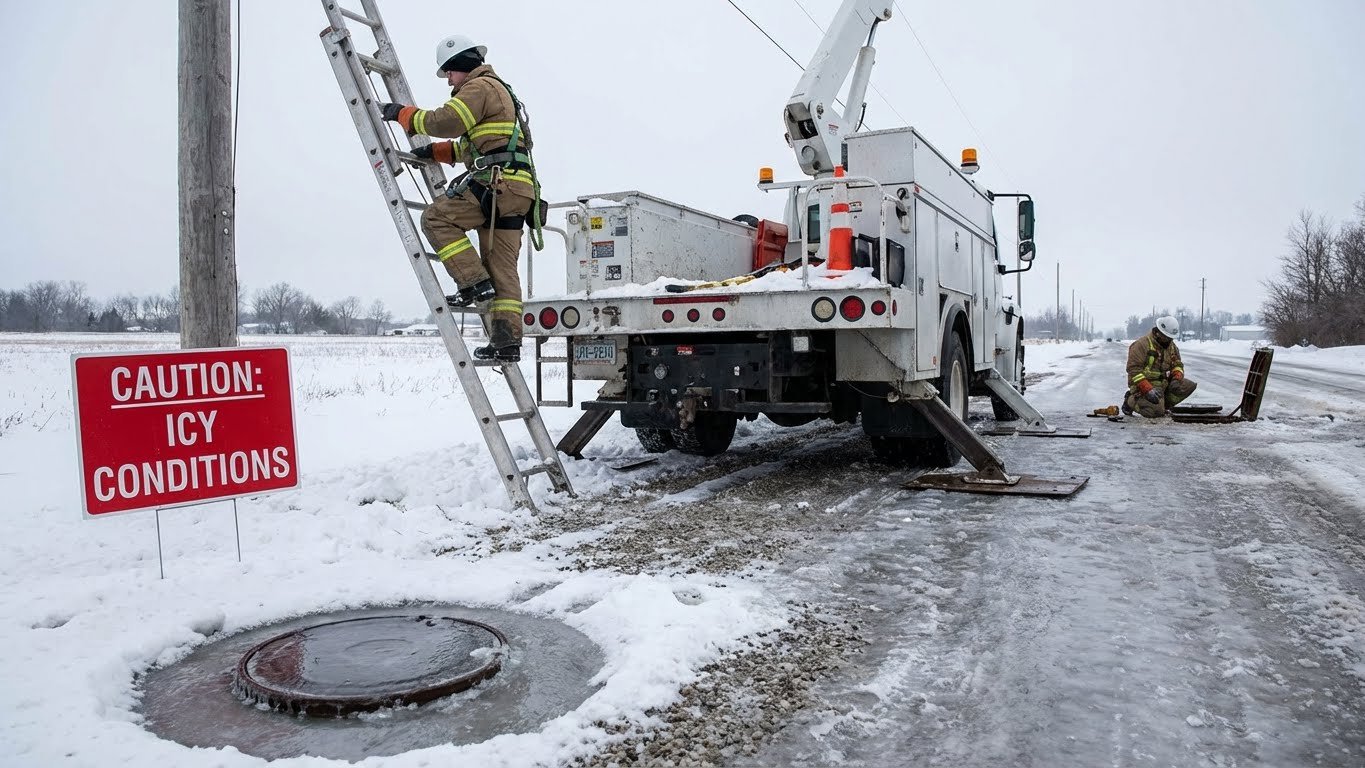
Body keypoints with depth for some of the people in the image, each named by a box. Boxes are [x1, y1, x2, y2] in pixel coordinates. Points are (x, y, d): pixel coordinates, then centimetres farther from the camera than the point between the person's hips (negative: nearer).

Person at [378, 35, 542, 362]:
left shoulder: (480, 86, 0)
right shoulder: (499, 91, 33)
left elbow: (445, 122, -13)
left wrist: (403, 114, 1)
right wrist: (435, 152, 27)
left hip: (496, 182, -10)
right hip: (516, 190, 10)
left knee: (436, 218, -4)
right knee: (502, 267, 5)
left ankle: (475, 283, -9)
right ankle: (507, 341, 0)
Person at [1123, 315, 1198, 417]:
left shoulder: (1171, 346, 12)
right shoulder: (1142, 344, -14)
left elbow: (1177, 365, 16)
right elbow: (1134, 370, -21)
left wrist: (1177, 379, -9)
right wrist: (1148, 390, -29)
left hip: (1163, 385, 8)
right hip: (1144, 386, -8)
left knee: (1190, 386, -7)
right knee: (1157, 412, -28)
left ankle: (1161, 403, 0)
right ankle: (1131, 401, -1)